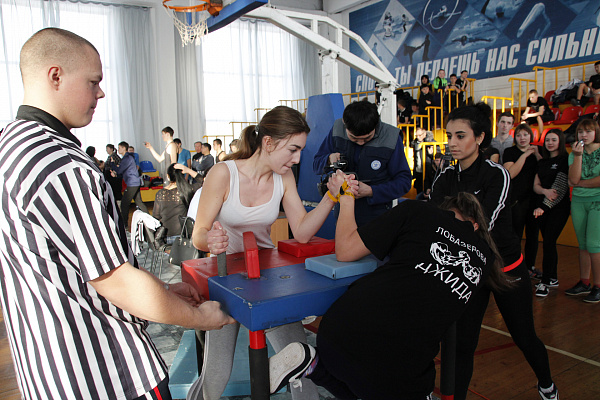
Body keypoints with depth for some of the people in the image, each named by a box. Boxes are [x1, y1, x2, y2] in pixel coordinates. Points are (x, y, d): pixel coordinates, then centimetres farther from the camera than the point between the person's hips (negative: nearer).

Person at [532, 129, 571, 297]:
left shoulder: (565, 160, -5)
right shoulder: (542, 162, 15)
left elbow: (560, 187, -13)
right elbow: (536, 185, 7)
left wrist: (545, 206, -18)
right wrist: (545, 191, -15)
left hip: (559, 207, -6)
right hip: (542, 207, 6)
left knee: (548, 242, -9)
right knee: (548, 243, 9)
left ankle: (545, 282, -2)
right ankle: (553, 278, 20)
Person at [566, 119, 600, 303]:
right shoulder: (574, 153, 7)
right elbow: (573, 180, -7)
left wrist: (580, 183, -6)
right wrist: (578, 156, -13)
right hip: (578, 201, 4)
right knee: (583, 245, 9)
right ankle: (584, 283, 18)